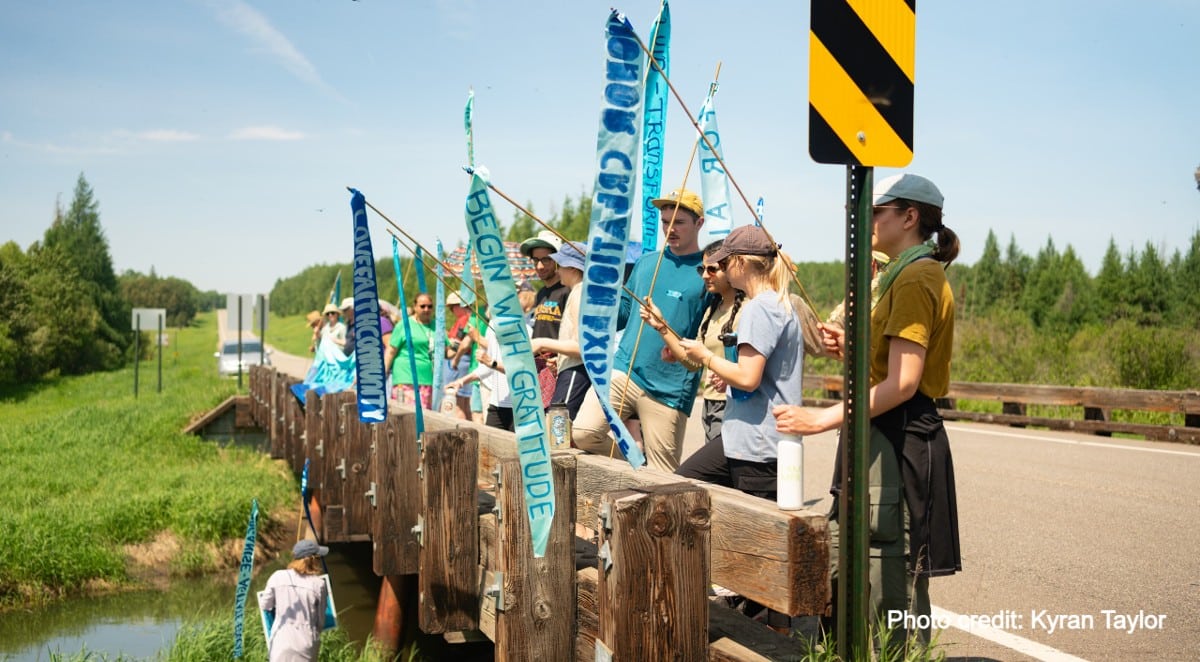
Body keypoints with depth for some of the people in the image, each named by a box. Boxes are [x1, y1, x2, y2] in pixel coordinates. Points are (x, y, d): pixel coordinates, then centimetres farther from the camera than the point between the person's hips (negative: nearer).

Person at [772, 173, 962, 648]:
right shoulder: (911, 274, 19)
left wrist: (823, 419, -22)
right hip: (890, 436, 11)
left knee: (891, 586, -6)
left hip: (897, 441, -11)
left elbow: (902, 383, -21)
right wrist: (852, 350, 10)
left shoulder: (916, 279, -13)